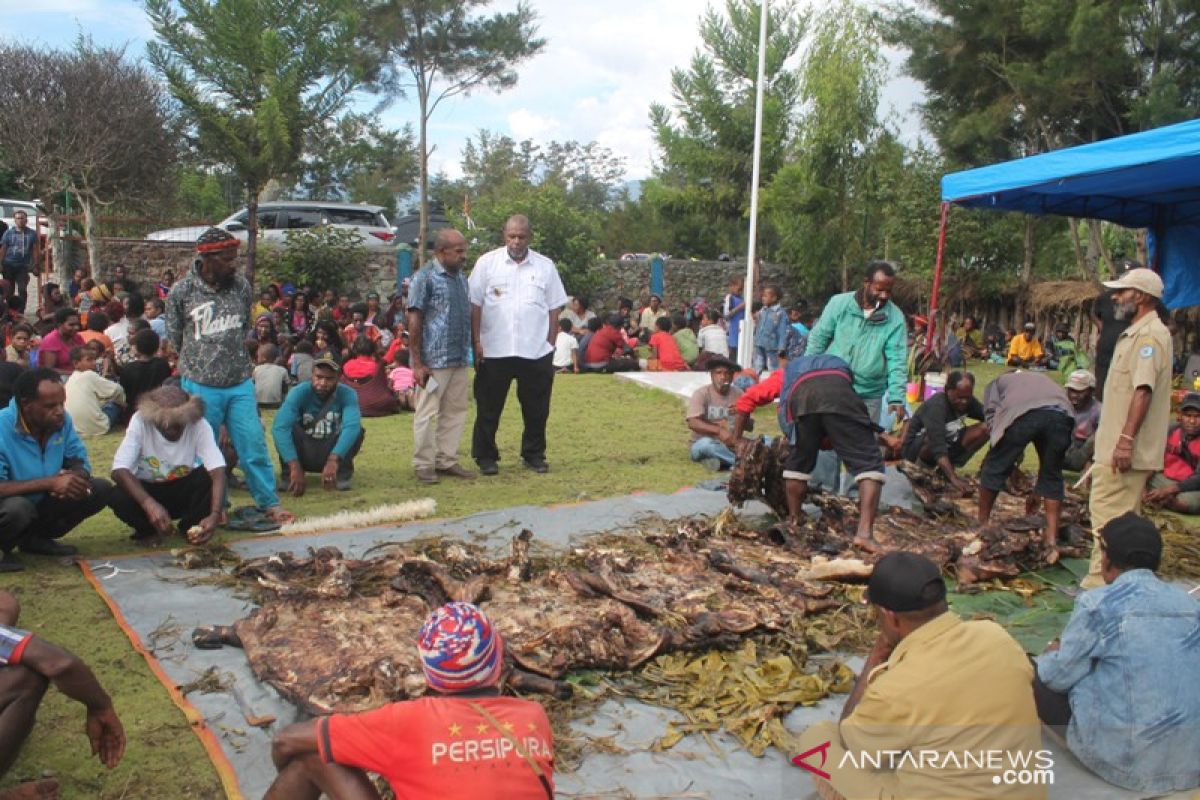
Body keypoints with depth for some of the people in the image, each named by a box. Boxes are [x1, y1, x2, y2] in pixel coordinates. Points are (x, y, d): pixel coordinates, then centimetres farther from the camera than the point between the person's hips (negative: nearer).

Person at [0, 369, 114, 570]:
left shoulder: (63, 421, -9)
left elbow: (80, 464, -2)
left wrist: (73, 477, -26)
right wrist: (50, 483, -34)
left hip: (43, 504, 6)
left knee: (101, 489, -11)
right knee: (18, 508, -38)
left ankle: (36, 538, 3)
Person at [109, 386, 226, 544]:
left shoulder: (199, 425, -23)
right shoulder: (140, 421, -24)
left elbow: (218, 470, -31)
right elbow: (119, 470, -33)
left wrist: (215, 514, -47)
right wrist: (150, 505, -48)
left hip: (183, 491, 0)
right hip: (146, 490, 0)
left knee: (208, 477, -30)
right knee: (116, 497, -31)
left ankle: (189, 527, -5)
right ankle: (148, 530, -1)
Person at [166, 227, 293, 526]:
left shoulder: (241, 285, 2)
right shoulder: (181, 292, -6)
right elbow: (174, 339, 6)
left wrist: (237, 362, 12)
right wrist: (197, 364, 11)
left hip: (240, 384, 2)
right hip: (200, 387, -2)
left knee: (254, 445, 3)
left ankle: (270, 503, 13)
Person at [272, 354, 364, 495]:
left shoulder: (347, 394, -18)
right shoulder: (299, 393, -20)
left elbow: (352, 426, -36)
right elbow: (279, 427, -34)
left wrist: (333, 460, -51)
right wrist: (294, 466, -46)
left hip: (333, 453, 0)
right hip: (303, 453, 0)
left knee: (357, 430, -27)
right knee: (287, 426, -28)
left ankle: (343, 474, -8)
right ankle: (288, 474, -11)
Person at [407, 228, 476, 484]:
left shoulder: (462, 279, 13)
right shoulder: (425, 278, -7)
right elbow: (414, 321, -10)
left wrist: (473, 351, 13)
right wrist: (417, 363, -14)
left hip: (459, 360, 7)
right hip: (433, 360, -7)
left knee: (455, 412, 11)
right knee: (426, 413, 1)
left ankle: (447, 460, 21)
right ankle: (423, 465, 10)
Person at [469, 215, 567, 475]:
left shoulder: (545, 266, 7)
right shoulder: (487, 262, 2)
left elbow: (554, 309, 9)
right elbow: (475, 305, 1)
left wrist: (550, 343, 3)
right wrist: (476, 341, -5)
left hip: (536, 351, 2)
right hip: (493, 350, -1)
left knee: (536, 409, 9)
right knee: (488, 408, 5)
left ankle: (534, 454, 23)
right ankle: (485, 456, 16)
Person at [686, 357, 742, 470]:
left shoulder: (738, 394, 1)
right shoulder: (701, 393, -10)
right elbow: (692, 423, -23)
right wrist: (718, 430, -37)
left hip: (730, 445, 3)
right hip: (702, 444, -3)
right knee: (707, 443, -39)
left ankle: (722, 461, -32)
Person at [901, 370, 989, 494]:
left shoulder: (968, 402, -7)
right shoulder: (936, 406, -30)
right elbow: (938, 447, -40)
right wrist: (954, 479, -49)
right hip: (915, 449, -7)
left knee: (985, 428, -11)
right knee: (935, 437, -40)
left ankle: (945, 470, -6)